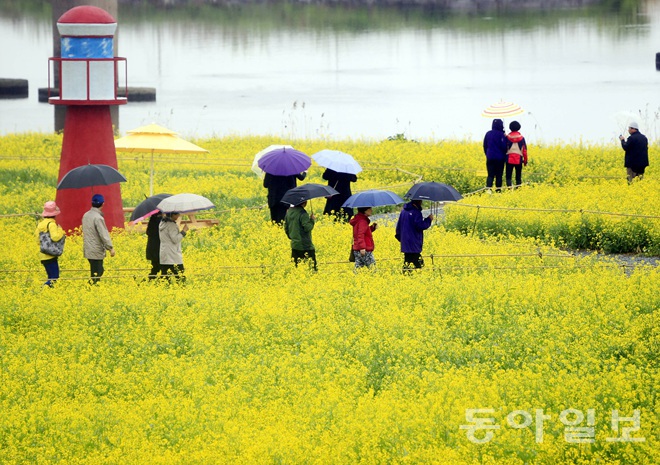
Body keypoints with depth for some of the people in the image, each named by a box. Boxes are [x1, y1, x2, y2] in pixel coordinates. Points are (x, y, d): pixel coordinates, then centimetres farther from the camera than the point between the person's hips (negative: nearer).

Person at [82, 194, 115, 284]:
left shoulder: (86, 216, 9)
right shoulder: (98, 218, -18)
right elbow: (104, 235, -19)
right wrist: (110, 248, -13)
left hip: (88, 249, 8)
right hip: (96, 252, -8)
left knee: (97, 271, 15)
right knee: (96, 276, -4)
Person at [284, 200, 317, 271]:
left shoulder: (289, 212, 8)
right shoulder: (302, 213, -17)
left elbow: (286, 228, 15)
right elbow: (307, 228, -20)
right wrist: (312, 220, -4)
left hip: (294, 245, 8)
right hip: (305, 246, -8)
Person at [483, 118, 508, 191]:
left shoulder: (488, 134, 5)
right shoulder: (501, 135, -10)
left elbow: (485, 146, 12)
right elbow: (504, 147, -10)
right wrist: (504, 156, 4)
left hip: (490, 158, 3)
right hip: (499, 158, -3)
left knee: (490, 175, 0)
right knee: (499, 176, 5)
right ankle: (498, 190, 5)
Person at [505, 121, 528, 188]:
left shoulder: (507, 137, 1)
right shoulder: (521, 138, 3)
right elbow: (525, 150, 6)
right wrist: (525, 160, 13)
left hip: (509, 160, -1)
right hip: (519, 160, 1)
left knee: (508, 176, 1)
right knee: (518, 177, 7)